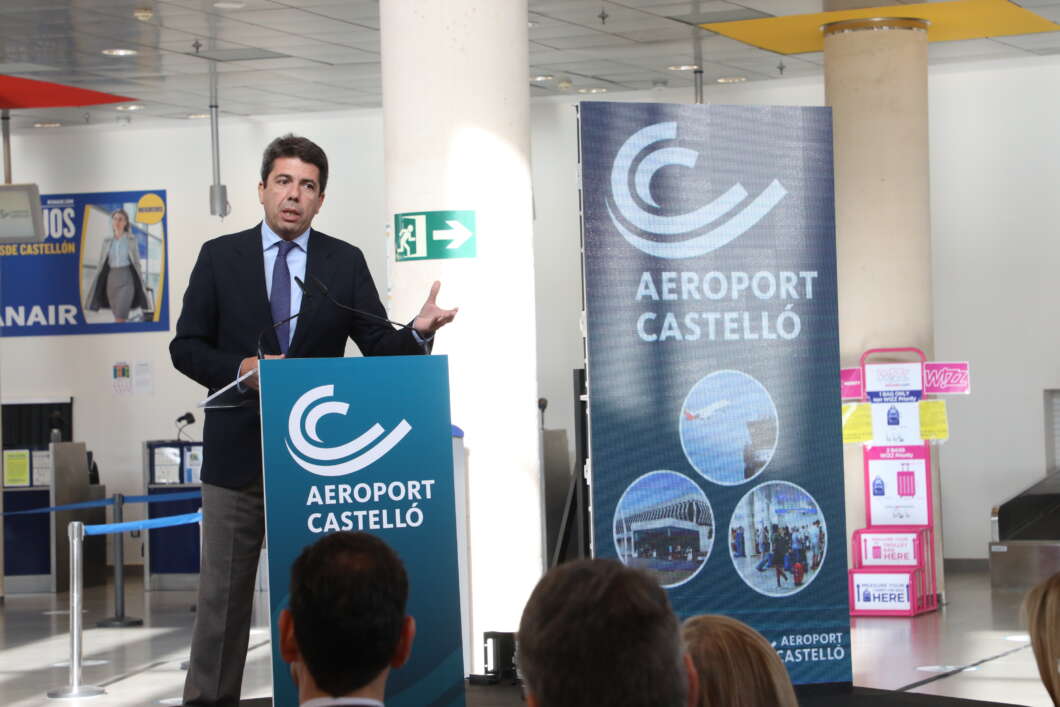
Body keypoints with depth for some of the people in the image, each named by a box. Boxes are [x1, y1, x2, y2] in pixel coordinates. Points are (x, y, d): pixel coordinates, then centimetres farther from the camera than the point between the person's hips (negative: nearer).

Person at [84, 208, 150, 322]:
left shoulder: (131, 240, 2)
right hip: (111, 279, 4)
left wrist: (141, 284, 1)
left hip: (126, 280, -4)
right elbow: (101, 265, 11)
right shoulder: (107, 241, 9)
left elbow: (137, 263, 4)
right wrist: (94, 285, 6)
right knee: (121, 319, 7)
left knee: (120, 319, -17)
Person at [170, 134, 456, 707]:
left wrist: (418, 331, -19)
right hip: (237, 451, 0)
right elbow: (186, 346, 2)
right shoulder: (220, 257, 3)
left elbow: (380, 348, 2)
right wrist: (240, 370, -15)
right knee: (223, 592, 4)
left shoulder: (345, 263, 5)